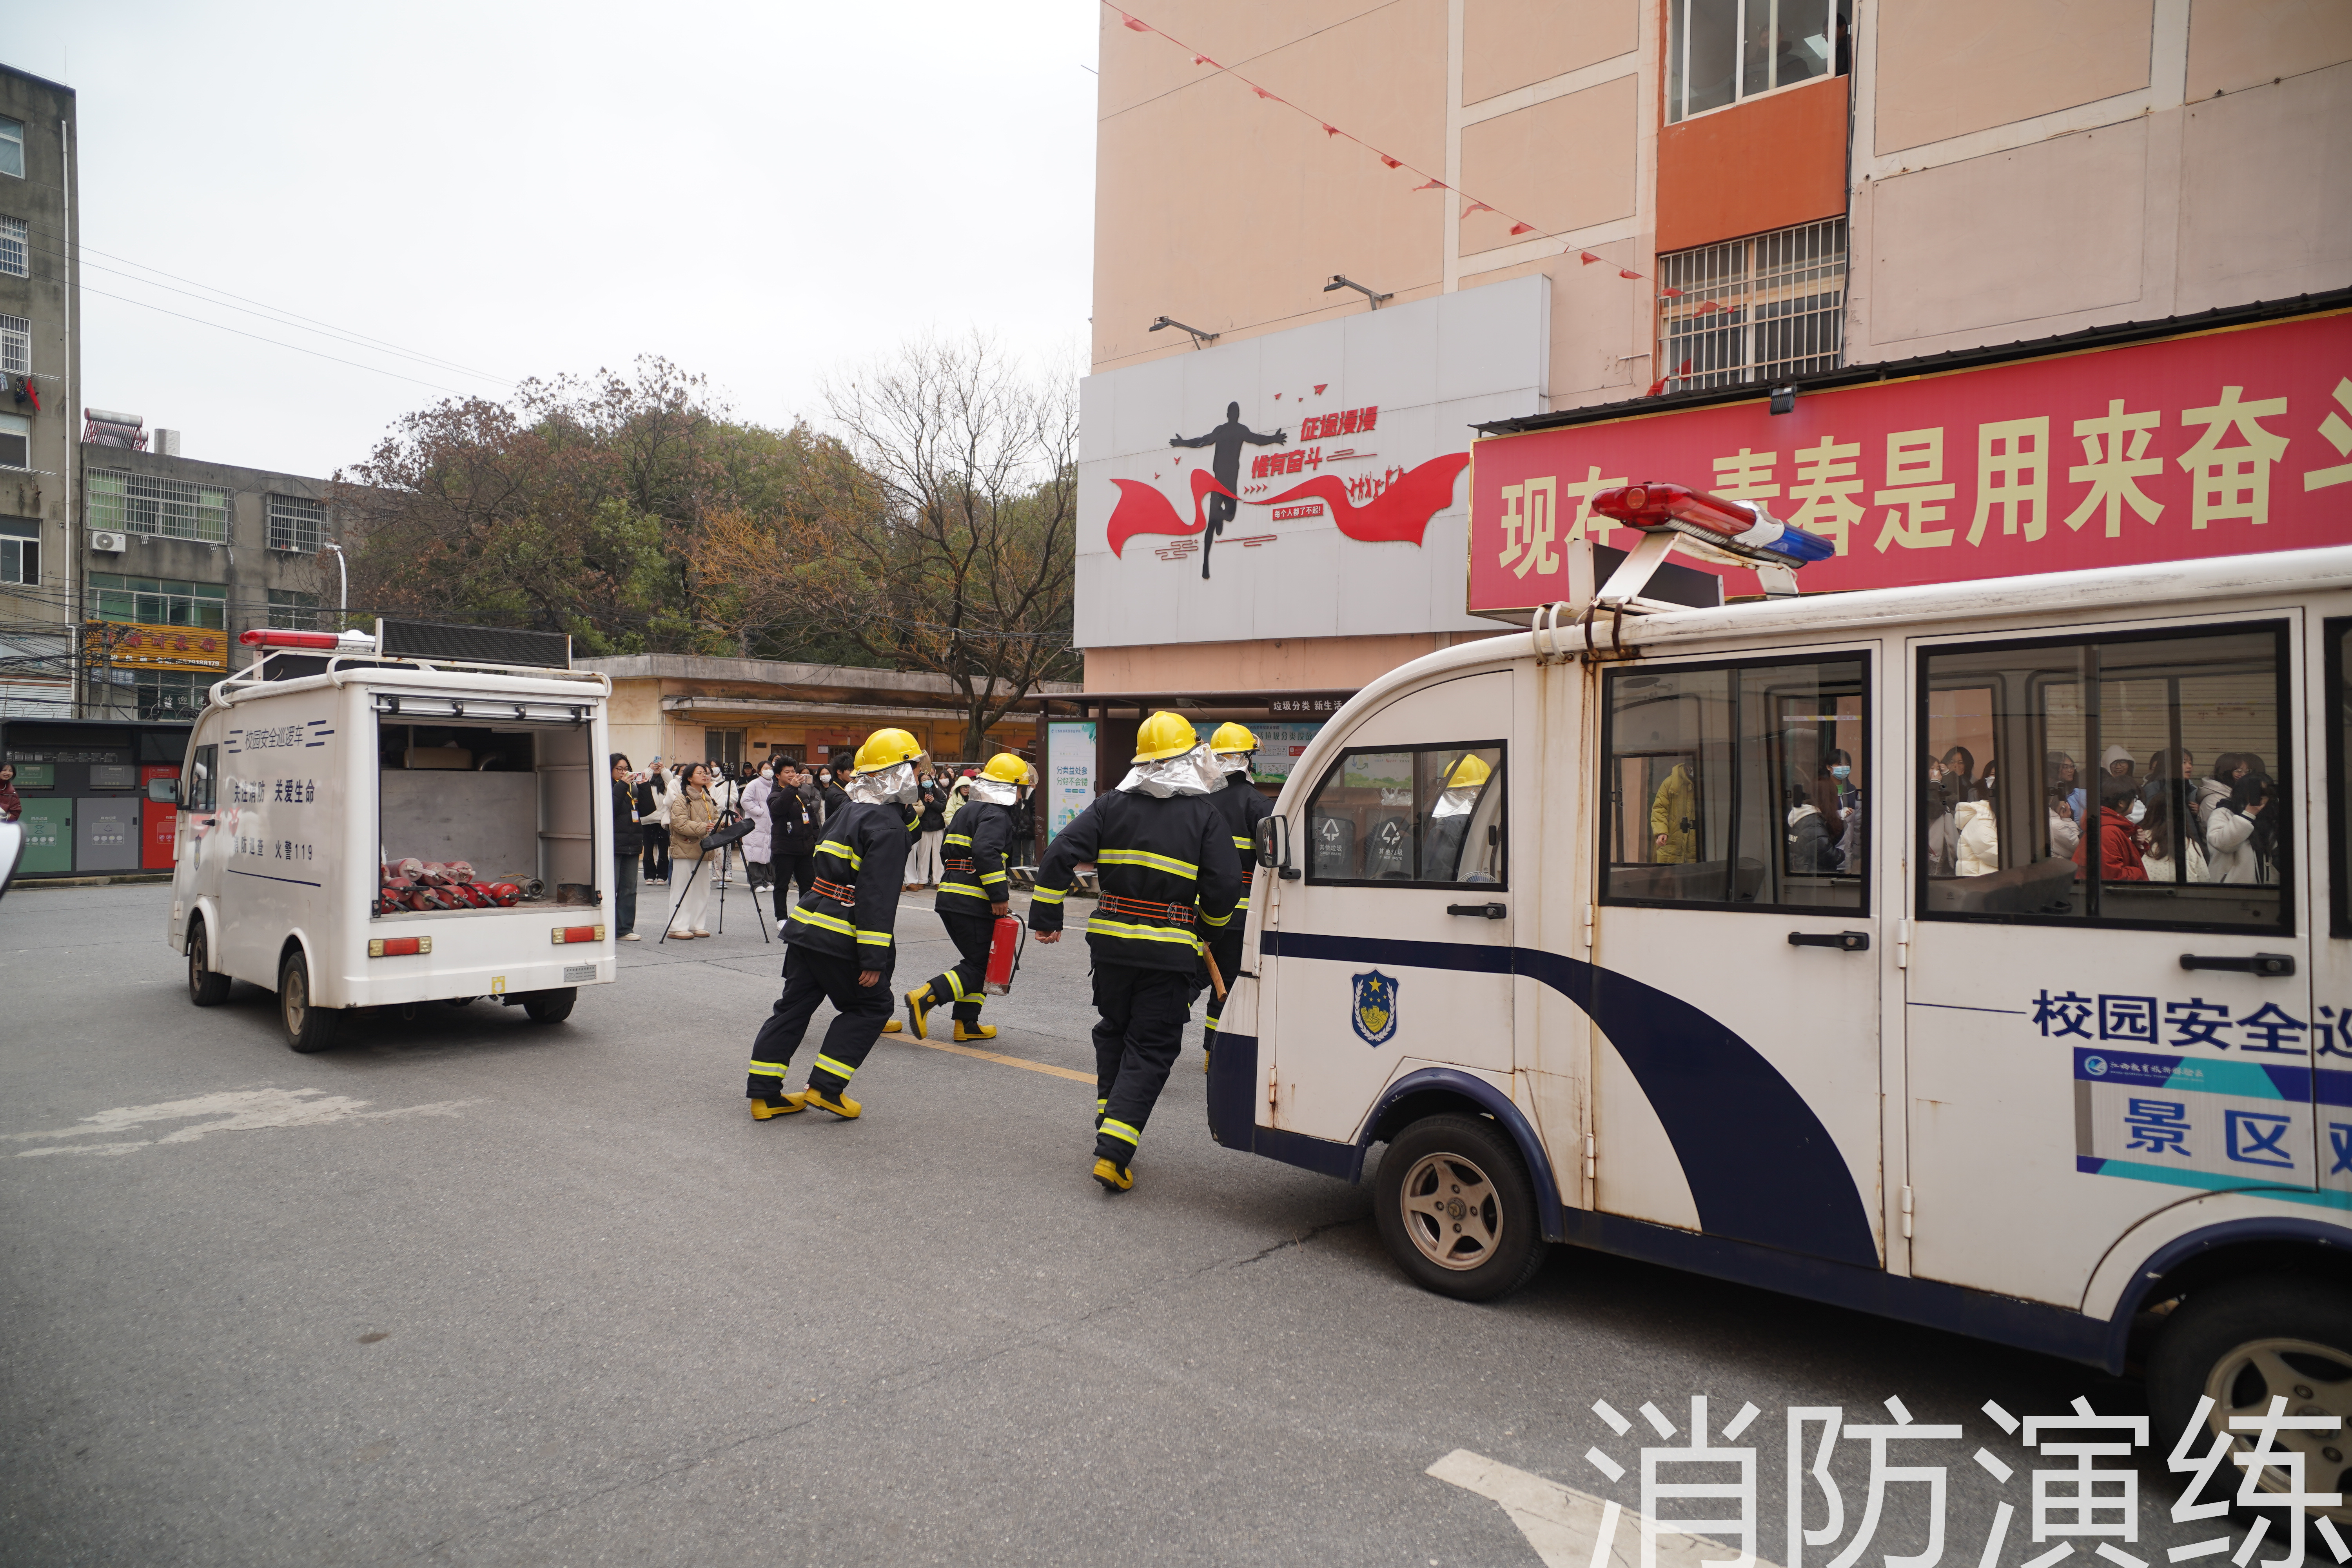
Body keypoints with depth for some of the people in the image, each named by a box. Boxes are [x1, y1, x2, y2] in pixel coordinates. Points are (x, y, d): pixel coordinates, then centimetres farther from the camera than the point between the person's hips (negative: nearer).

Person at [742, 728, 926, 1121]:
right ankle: (825, 1087, 4)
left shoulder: (850, 811, 13)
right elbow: (877, 897, -20)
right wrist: (873, 958, -20)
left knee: (794, 1006, 13)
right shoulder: (887, 826, -15)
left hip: (806, 926, 9)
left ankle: (763, 1093, 17)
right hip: (839, 937, -9)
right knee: (870, 1006, 7)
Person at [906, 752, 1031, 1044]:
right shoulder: (996, 814, -10)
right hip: (972, 902, -10)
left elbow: (949, 850, 26)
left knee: (976, 961, 17)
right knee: (980, 966, -6)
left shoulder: (970, 809, 21)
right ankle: (925, 997, -18)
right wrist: (1000, 895, -21)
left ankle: (967, 1024, 16)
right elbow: (986, 853, -25)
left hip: (950, 897, 10)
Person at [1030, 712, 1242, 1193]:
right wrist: (1209, 925, 13)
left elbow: (1060, 855, -3)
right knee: (1150, 1049, 2)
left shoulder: (1112, 805, 3)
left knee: (1113, 1035, 22)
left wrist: (1046, 915, 5)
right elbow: (1224, 888, -7)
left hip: (1112, 943, 3)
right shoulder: (1205, 815, -4)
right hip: (1170, 951, -3)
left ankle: (1109, 1127, 29)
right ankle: (1112, 1153, -8)